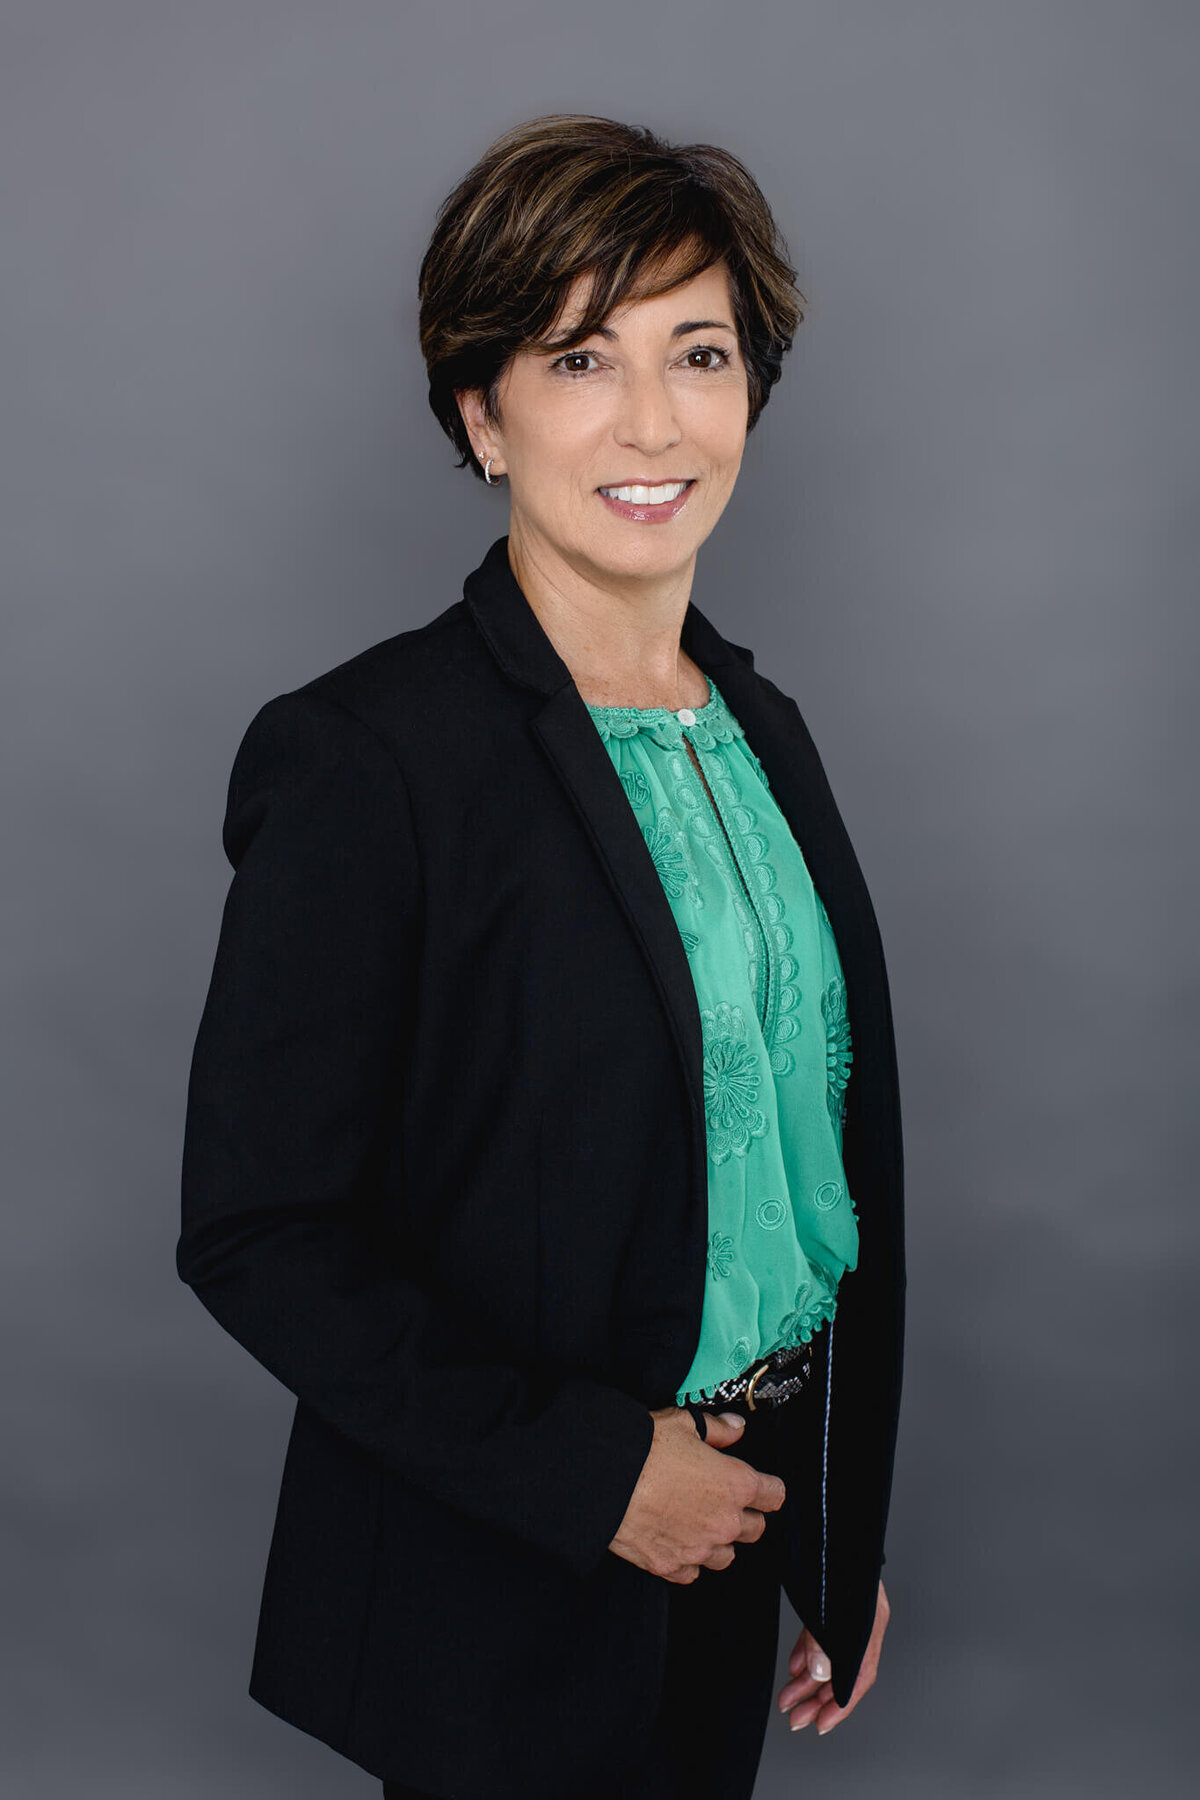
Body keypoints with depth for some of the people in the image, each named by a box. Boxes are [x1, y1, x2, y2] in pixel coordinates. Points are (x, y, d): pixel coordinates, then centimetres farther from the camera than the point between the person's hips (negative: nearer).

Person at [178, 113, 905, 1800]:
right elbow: (255, 1232, -18)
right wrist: (590, 1471, -19)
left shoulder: (762, 728, 3)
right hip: (502, 1606, -6)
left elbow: (833, 1146, 9)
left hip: (743, 1526, 6)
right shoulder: (362, 756, -19)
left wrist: (849, 1544, 11)